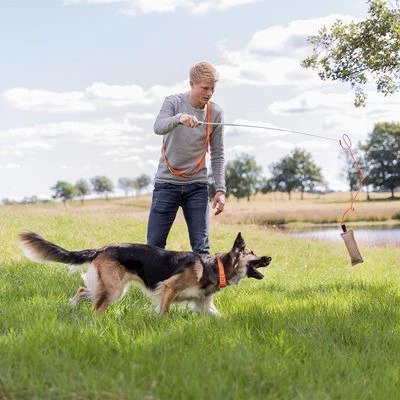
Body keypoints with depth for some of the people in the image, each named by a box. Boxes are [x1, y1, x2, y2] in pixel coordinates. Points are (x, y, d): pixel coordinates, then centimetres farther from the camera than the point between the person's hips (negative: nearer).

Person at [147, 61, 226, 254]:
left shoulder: (215, 112, 0)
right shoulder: (173, 102, -7)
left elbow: (217, 155, 6)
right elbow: (158, 127, -27)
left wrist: (220, 189, -1)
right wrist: (179, 118, -48)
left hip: (197, 186, 2)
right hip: (167, 183, -1)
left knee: (201, 247, -2)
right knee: (154, 245, 0)